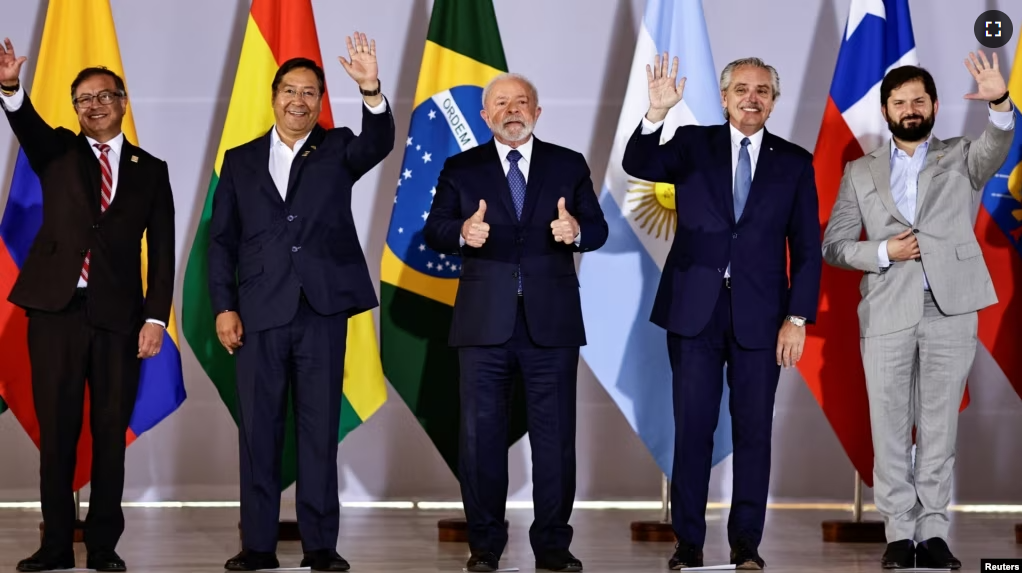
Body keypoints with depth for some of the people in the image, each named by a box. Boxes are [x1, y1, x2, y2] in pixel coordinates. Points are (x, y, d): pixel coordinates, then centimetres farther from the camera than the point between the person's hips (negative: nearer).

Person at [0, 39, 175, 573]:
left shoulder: (150, 170, 10)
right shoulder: (58, 152, 11)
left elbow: (161, 251, 6)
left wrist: (155, 317, -4)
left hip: (118, 314, 0)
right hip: (56, 308, 0)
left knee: (111, 433, 3)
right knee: (56, 431, 3)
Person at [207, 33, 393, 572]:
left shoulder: (337, 150, 8)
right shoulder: (240, 160, 11)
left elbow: (378, 144, -14)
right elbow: (222, 240, 9)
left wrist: (371, 89, -32)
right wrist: (223, 306, -1)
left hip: (321, 310, -1)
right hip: (259, 312, 1)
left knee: (320, 427, 2)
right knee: (258, 428, 3)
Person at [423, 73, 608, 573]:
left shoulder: (569, 165, 8)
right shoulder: (461, 169, 7)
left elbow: (597, 228, 2)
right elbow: (433, 231, -2)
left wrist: (578, 231, -21)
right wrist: (461, 232, -24)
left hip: (552, 323, 0)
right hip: (484, 324, 0)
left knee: (555, 435, 3)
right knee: (480, 434, 4)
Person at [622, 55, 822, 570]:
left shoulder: (794, 162, 6)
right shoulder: (692, 145, 6)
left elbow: (807, 248, 5)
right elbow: (638, 166, -12)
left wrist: (798, 317, -3)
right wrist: (657, 112, -28)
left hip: (760, 314, 0)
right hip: (695, 309, 0)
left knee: (753, 430, 4)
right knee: (692, 429, 2)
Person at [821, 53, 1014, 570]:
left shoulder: (960, 158, 10)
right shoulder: (861, 172, 12)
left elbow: (995, 148, -14)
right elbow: (833, 246, 8)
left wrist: (999, 103, -34)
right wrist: (883, 251, -9)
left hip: (950, 310, 0)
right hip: (887, 312, 1)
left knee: (939, 427, 3)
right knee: (890, 427, 1)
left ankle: (933, 531, 7)